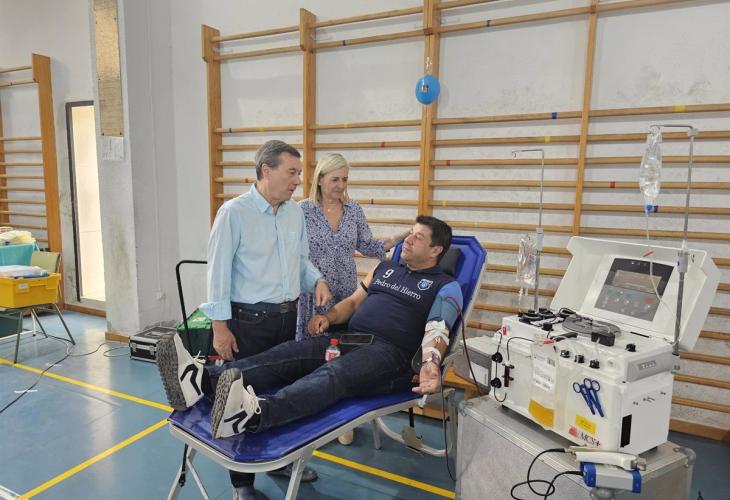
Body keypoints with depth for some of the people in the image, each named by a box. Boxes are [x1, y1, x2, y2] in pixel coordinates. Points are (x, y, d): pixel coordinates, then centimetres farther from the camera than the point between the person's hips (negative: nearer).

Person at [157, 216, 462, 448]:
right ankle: (204, 382, -36)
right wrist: (328, 317, 7)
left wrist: (431, 363, -33)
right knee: (287, 354, -19)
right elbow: (353, 301, 28)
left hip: (389, 353, -6)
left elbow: (437, 330, -11)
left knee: (332, 375, -37)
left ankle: (254, 415, -62)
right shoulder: (384, 269, 25)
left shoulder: (445, 287, 6)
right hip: (349, 339, 7)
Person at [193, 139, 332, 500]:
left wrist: (317, 280, -4)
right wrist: (220, 325, -13)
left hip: (287, 317, 6)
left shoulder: (295, 212, 6)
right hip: (248, 320, -6)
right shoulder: (234, 212, -12)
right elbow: (218, 272, -12)